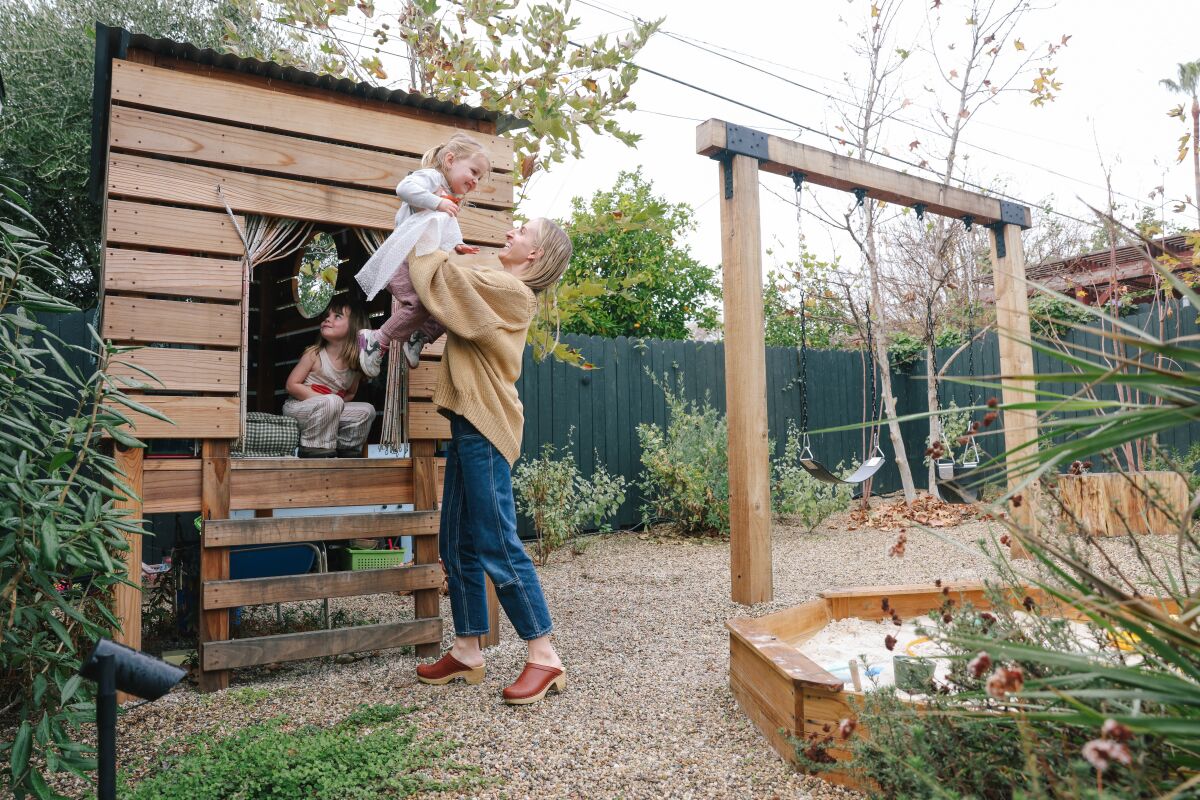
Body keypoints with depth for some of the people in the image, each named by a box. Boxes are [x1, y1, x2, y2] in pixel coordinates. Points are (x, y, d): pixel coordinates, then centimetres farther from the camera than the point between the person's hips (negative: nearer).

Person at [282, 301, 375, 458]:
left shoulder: (355, 365, 0)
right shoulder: (314, 354, -11)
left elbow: (350, 394, 14)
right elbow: (292, 385, -11)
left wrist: (338, 403, -10)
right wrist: (326, 399, -19)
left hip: (330, 413, 5)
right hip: (297, 407, -5)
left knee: (367, 410, -6)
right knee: (332, 402, -33)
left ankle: (347, 449, 8)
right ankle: (314, 451, -22)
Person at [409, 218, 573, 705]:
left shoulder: (510, 290, -10)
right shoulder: (501, 289, 18)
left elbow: (442, 278, -12)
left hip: (484, 429, -10)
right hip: (469, 424, 10)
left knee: (497, 545, -7)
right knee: (457, 544, 11)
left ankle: (544, 656, 2)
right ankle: (467, 652, 20)